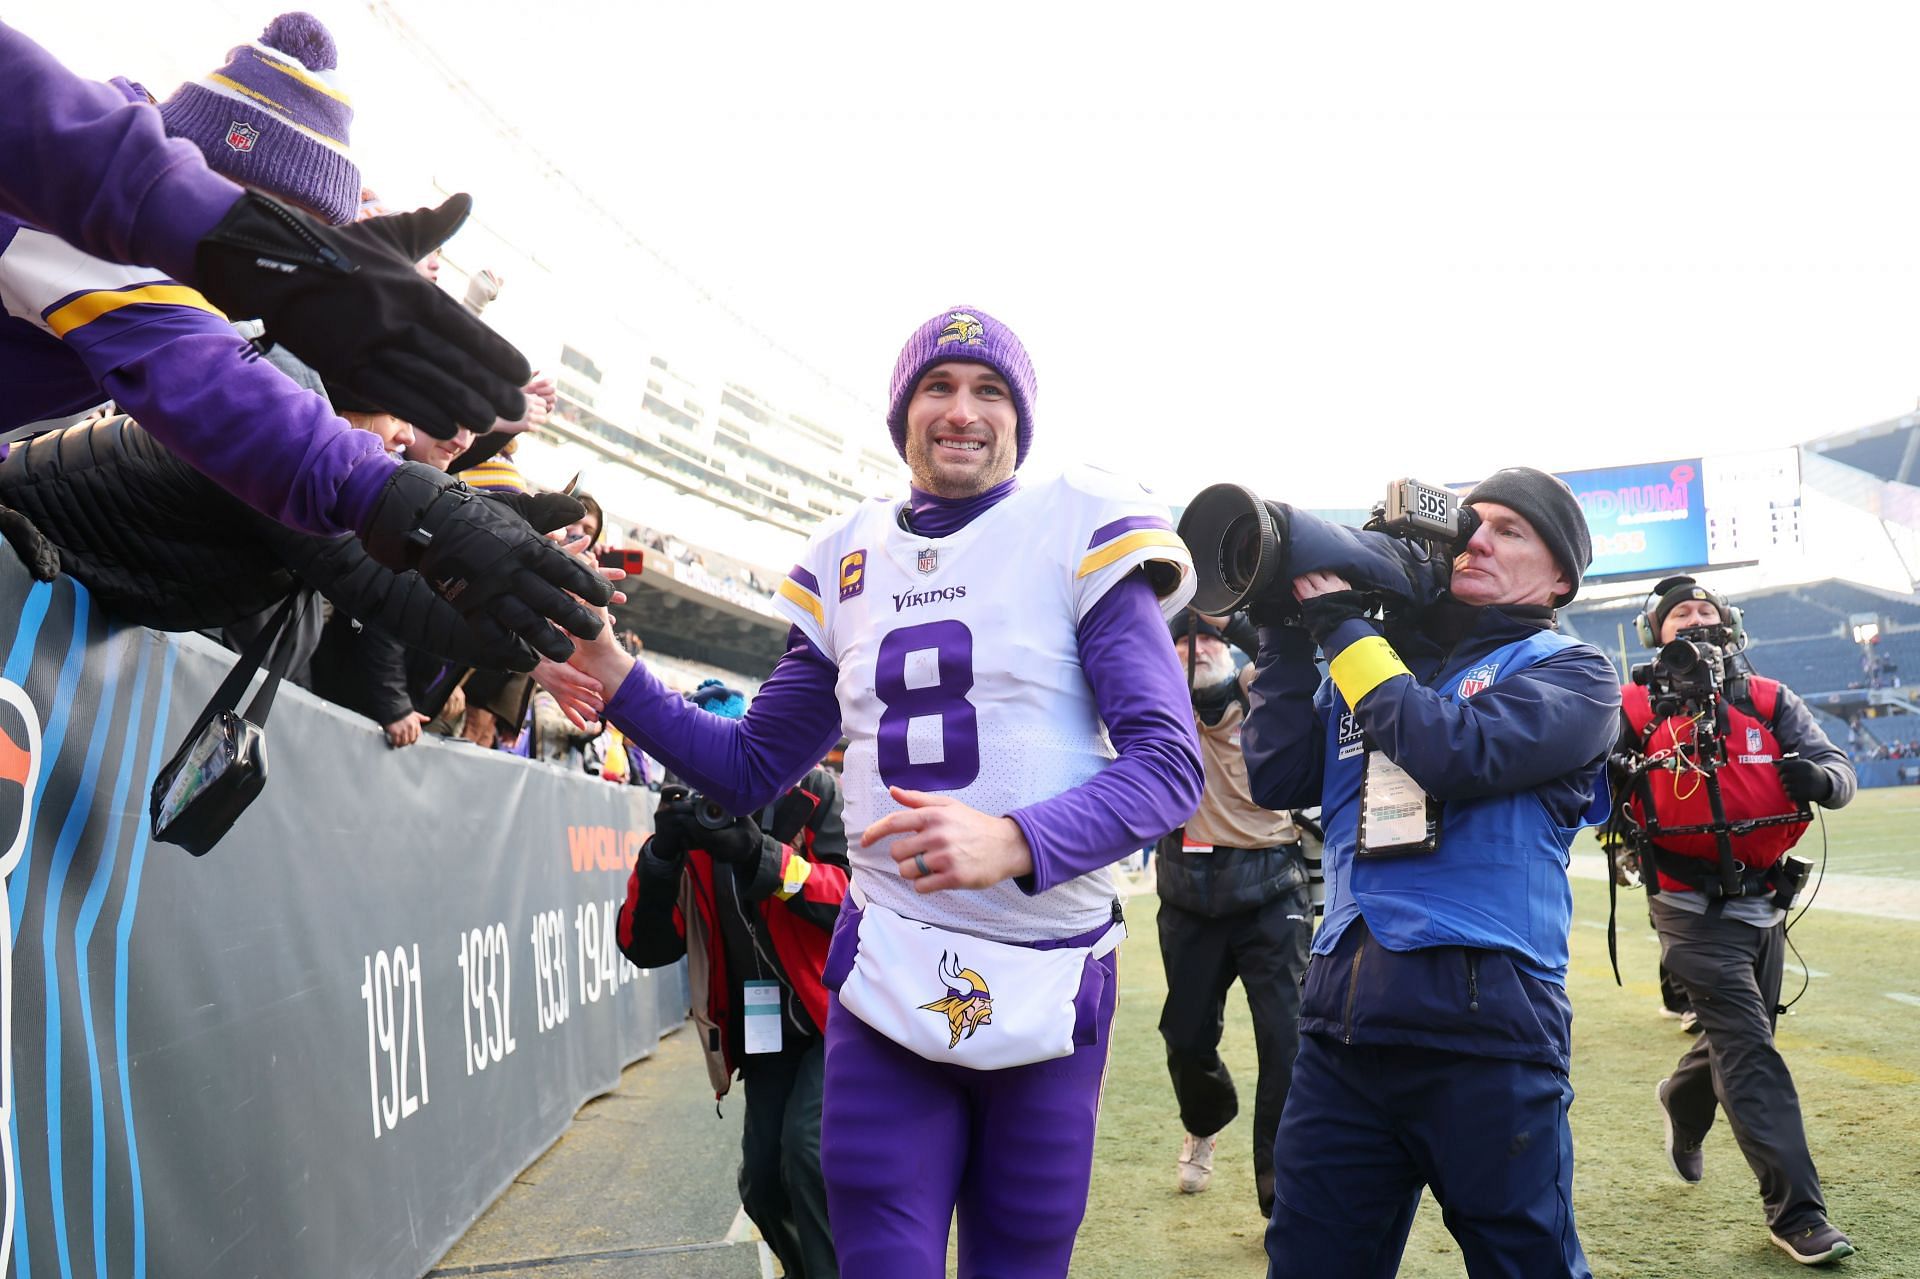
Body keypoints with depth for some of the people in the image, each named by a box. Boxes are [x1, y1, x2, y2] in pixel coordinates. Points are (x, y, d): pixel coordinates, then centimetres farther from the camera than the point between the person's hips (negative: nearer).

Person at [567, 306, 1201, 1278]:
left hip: (1050, 985, -2)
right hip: (889, 971, 2)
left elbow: (1168, 762, -10)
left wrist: (1016, 841, -27)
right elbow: (751, 769, 16)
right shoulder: (850, 561, 10)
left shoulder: (1080, 532, -3)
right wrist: (610, 672, 2)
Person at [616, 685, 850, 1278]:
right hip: (765, 1032, 5)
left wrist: (761, 854, -35)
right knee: (763, 1184, 4)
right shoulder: (691, 819, 0)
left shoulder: (812, 794, -12)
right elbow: (645, 947, -7)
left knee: (807, 1148, -22)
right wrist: (661, 857, -24)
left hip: (837, 1014, -5)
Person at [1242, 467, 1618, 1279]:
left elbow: (1456, 753, -17)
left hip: (1483, 1023, -4)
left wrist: (1343, 628, -8)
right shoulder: (1380, 654, 16)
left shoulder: (1570, 672, 3)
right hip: (1342, 1022, 4)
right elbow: (1277, 781, 7)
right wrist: (1287, 634, 2)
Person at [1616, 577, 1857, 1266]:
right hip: (1693, 907, -4)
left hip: (1763, 904, 5)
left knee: (1741, 1039, 20)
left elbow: (1838, 767, -3)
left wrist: (1820, 778, -26)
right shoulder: (1636, 707, -2)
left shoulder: (1770, 700, 5)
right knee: (1749, 1049, -11)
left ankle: (1682, 1101, 51)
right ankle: (1796, 1213, -5)